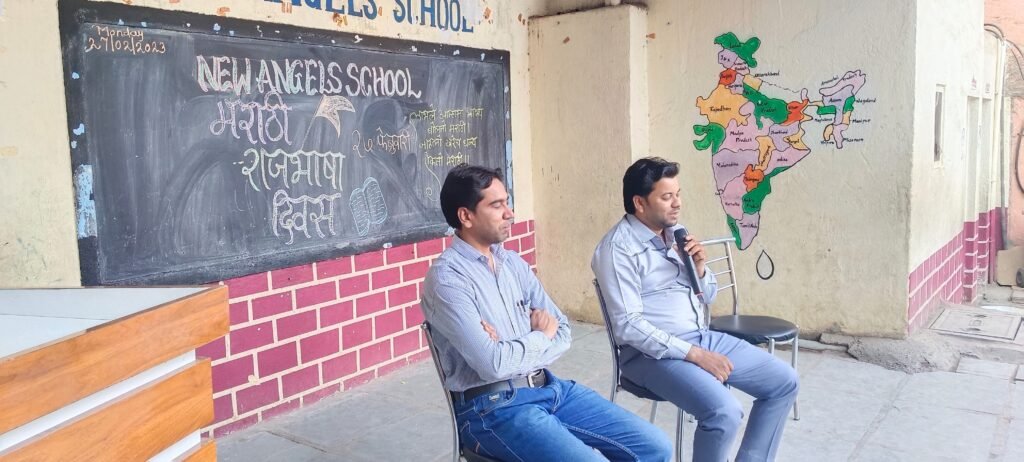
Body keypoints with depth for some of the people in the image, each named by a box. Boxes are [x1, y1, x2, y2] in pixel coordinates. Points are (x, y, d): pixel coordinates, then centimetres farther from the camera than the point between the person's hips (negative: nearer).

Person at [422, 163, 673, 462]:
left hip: (549, 387, 7)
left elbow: (562, 332, 8)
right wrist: (540, 336, -4)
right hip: (493, 408, -7)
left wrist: (516, 350, -12)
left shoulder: (513, 262, 10)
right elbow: (493, 364, -22)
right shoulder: (446, 278, -13)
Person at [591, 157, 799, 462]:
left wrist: (699, 268, -5)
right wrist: (695, 354, -22)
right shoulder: (617, 248, -15)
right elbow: (628, 326, -21)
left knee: (784, 382, 4)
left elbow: (708, 296, 18)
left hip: (704, 337, 8)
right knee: (724, 412, -29)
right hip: (654, 352, -8)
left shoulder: (677, 232, 11)